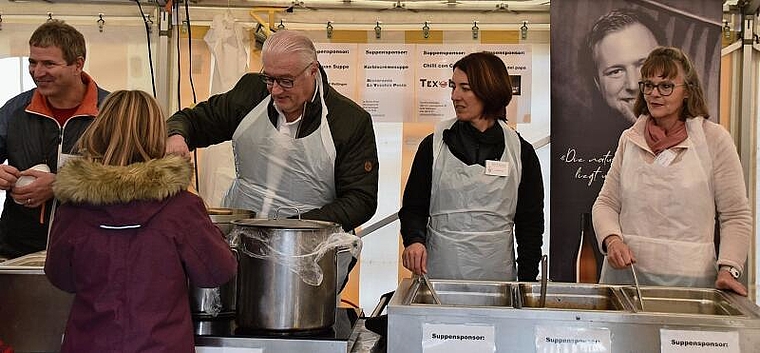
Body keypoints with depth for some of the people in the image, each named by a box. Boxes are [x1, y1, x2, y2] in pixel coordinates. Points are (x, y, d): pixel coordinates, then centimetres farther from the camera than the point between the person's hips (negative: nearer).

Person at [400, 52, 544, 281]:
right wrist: (414, 240, -17)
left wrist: (526, 283, 0)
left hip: (497, 273, 0)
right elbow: (413, 207, 4)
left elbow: (530, 224, 5)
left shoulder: (521, 152, 2)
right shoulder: (434, 145, 2)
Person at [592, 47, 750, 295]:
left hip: (689, 276, -2)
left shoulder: (713, 138, 0)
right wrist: (612, 240, -9)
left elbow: (736, 216, -1)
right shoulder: (630, 139, 9)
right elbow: (606, 203, 11)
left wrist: (728, 269, -12)